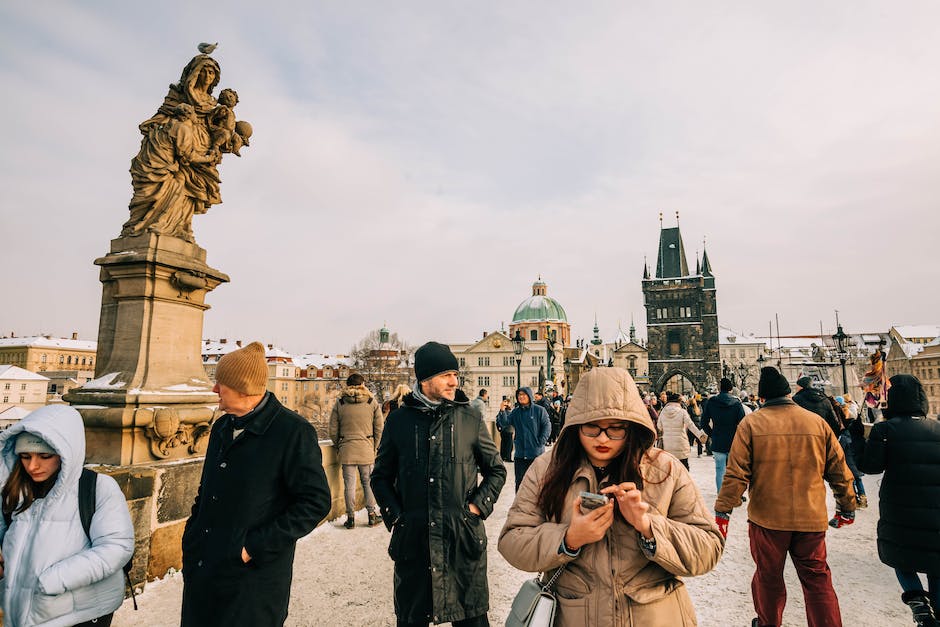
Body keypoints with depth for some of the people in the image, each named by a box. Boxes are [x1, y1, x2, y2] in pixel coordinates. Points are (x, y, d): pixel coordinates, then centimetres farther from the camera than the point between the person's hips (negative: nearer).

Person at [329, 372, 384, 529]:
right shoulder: (372, 402, 0)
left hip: (346, 451, 0)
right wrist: (374, 447, 11)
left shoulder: (339, 403, -1)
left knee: (349, 484, 6)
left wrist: (338, 446, 16)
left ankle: (351, 518, 13)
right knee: (368, 482, 12)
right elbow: (379, 428, 1)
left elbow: (333, 430, 2)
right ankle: (372, 515, 18)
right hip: (366, 450, 0)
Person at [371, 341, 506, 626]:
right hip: (412, 539, 1)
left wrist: (478, 506, -2)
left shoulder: (471, 419, -1)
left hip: (463, 538, 0)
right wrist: (394, 515, 1)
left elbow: (496, 470, 10)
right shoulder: (399, 419, 1)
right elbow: (381, 476, 12)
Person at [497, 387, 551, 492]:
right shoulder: (515, 411, 7)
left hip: (537, 453, -3)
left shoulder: (539, 410, -4)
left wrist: (541, 442, -12)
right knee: (519, 481, 10)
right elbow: (504, 423, -1)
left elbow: (547, 426, -5)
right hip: (520, 453, 3)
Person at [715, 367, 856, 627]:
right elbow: (839, 470, 7)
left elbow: (736, 473, -12)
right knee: (817, 578, 15)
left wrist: (722, 511, -7)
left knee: (768, 576, 16)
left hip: (767, 517, -2)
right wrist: (847, 507, 21)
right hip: (811, 518, 2)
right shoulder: (817, 422, -1)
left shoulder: (751, 423, -9)